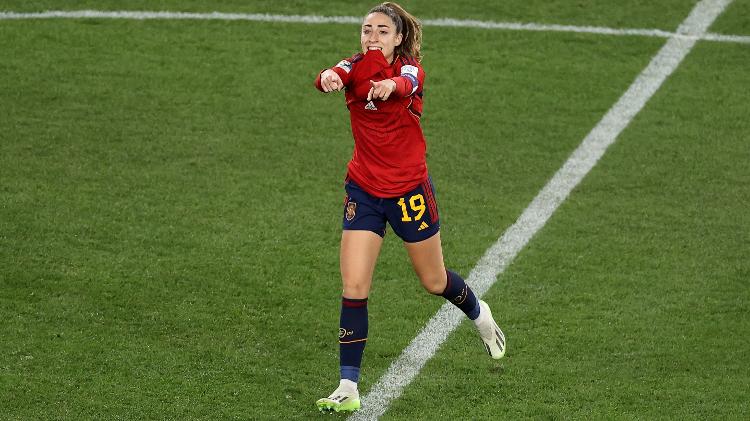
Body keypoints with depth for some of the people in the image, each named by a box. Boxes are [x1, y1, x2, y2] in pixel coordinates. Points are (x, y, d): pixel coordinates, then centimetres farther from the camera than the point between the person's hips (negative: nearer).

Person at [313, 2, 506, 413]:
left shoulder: (410, 68, -12)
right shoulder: (355, 67, -6)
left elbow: (407, 83, -38)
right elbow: (330, 78, -30)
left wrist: (392, 85, -63)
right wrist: (329, 78, -56)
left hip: (410, 190, -2)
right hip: (363, 190, 2)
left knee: (434, 281, 14)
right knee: (353, 287, -7)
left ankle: (480, 316, 48)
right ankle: (348, 388, -3)